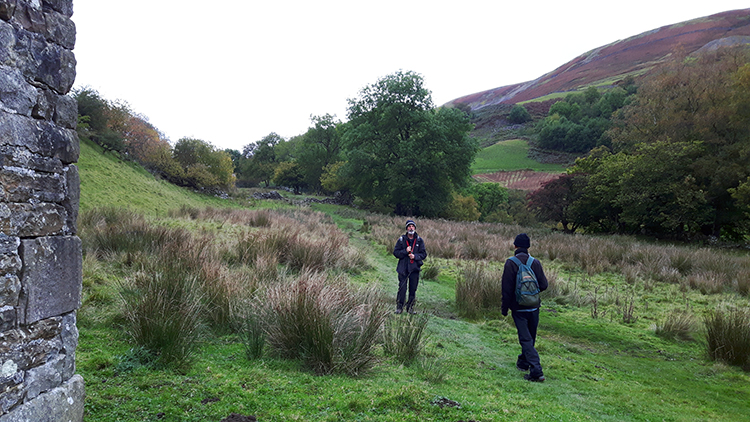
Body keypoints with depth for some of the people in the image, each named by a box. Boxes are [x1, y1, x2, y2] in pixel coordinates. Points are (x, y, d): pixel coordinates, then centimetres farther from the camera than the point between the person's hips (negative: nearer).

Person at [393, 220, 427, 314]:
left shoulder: (419, 241, 7)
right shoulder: (401, 240, 4)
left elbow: (424, 254, 5)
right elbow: (395, 252, 1)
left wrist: (415, 256, -12)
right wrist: (405, 251, -14)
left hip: (415, 268, 2)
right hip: (403, 268, -2)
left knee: (413, 289, 5)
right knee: (402, 288, -7)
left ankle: (410, 307, 17)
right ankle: (399, 307, 5)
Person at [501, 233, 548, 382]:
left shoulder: (510, 263, -11)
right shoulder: (535, 262, -2)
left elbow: (507, 289, -11)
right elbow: (544, 285, -2)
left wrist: (505, 308, -1)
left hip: (519, 308, -4)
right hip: (534, 308, 4)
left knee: (526, 339, -3)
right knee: (530, 337, 19)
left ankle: (536, 370, -13)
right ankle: (523, 361, 37)